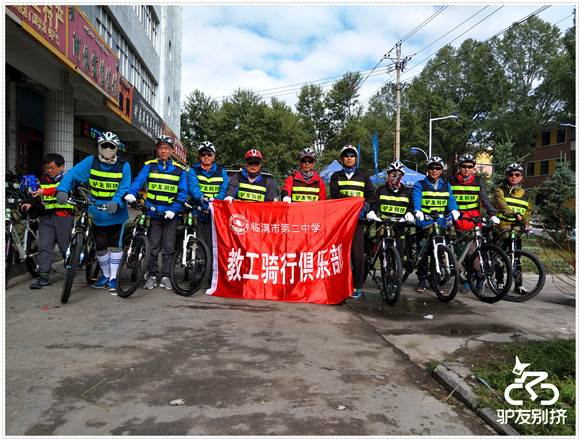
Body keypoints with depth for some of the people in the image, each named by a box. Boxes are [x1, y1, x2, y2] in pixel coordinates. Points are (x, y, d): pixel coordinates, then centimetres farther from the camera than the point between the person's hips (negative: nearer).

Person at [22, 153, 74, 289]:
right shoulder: (43, 180, 20)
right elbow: (38, 196, 22)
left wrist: (46, 191, -31)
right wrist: (30, 204, 2)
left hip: (63, 215, -4)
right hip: (46, 216, 5)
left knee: (65, 246, 0)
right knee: (44, 246, -5)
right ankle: (44, 277, -5)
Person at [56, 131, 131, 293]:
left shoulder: (123, 165, -7)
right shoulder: (91, 162, -3)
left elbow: (124, 189, -13)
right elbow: (72, 174, -9)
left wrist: (116, 202, -32)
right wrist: (62, 189, -27)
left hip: (116, 213, -1)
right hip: (96, 213, 2)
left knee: (115, 245, 5)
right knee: (100, 246, 7)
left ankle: (113, 277, 18)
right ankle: (106, 275, 27)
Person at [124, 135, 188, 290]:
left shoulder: (179, 169, 6)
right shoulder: (149, 166, 6)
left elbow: (182, 193, 2)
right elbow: (139, 180, -7)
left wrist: (173, 210, -10)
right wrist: (131, 193, -27)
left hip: (170, 214, 1)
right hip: (152, 213, 0)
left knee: (168, 247, 5)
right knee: (153, 246, 3)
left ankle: (165, 276, 16)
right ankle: (152, 276, 16)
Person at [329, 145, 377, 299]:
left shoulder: (363, 176, 19)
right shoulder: (336, 176, 16)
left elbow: (371, 195, 11)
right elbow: (335, 195, -1)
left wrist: (364, 207, -10)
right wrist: (354, 200, -16)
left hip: (357, 218, 0)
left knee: (358, 253, -6)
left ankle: (356, 286, 2)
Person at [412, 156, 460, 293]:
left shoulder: (446, 186, 16)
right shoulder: (420, 185, 5)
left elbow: (451, 200, 3)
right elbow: (416, 200, -12)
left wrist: (454, 210, -20)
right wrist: (417, 211, -33)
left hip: (441, 224, 2)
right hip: (424, 224, -2)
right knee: (423, 252, -3)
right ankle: (421, 279, 10)